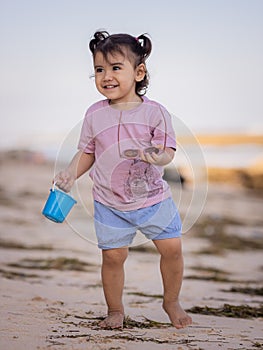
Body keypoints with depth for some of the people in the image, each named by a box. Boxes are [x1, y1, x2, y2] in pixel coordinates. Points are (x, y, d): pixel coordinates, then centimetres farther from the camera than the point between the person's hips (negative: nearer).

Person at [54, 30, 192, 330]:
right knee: (113, 255, 1)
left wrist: (157, 157, -30)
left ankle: (171, 302, 24)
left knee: (172, 248, 0)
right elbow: (87, 152, 9)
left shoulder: (154, 111, -7)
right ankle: (115, 311, 23)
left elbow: (167, 150, -8)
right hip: (110, 203, 1)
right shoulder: (94, 114, -1)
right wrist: (70, 173, -7)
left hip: (153, 197, 0)